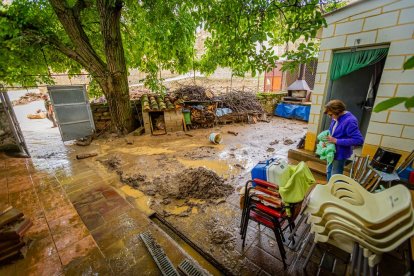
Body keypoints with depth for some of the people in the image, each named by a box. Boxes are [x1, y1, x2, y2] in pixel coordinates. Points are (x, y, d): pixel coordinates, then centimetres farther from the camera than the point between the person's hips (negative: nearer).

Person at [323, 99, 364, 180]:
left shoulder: (349, 121, -24)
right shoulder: (336, 118, -1)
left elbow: (359, 140, -27)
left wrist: (336, 141, -27)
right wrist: (326, 140, -5)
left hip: (340, 154, -8)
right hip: (332, 151, 8)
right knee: (329, 172, 24)